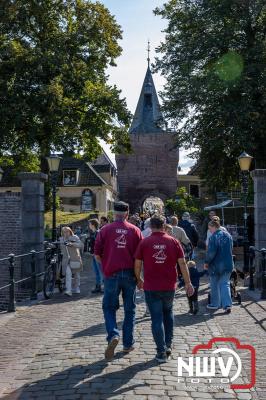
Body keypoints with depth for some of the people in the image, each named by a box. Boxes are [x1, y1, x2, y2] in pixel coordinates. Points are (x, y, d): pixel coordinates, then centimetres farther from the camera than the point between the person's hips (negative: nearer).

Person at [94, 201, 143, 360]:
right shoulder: (135, 230, 1)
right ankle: (128, 344, 17)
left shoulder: (105, 230, -2)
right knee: (130, 309, 12)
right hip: (130, 274, 1)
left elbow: (97, 253, 0)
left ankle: (113, 335, -11)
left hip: (111, 274, -1)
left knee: (109, 307, 12)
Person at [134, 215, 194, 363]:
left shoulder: (144, 243, -4)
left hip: (151, 287, -2)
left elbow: (137, 264, -1)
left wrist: (139, 280, 16)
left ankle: (161, 352, 4)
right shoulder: (173, 242, -1)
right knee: (168, 313, 24)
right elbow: (182, 263, -3)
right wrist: (188, 283, 4)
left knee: (157, 318, 4)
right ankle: (168, 345, 23)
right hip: (169, 286, 2)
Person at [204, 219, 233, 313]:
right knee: (225, 284, 9)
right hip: (228, 265, 5)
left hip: (216, 265, -5)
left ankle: (215, 304, 23)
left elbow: (211, 252, -21)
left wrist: (207, 262, -7)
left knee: (215, 285, 12)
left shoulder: (213, 237, -19)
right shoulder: (228, 235, 5)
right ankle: (227, 304, -2)